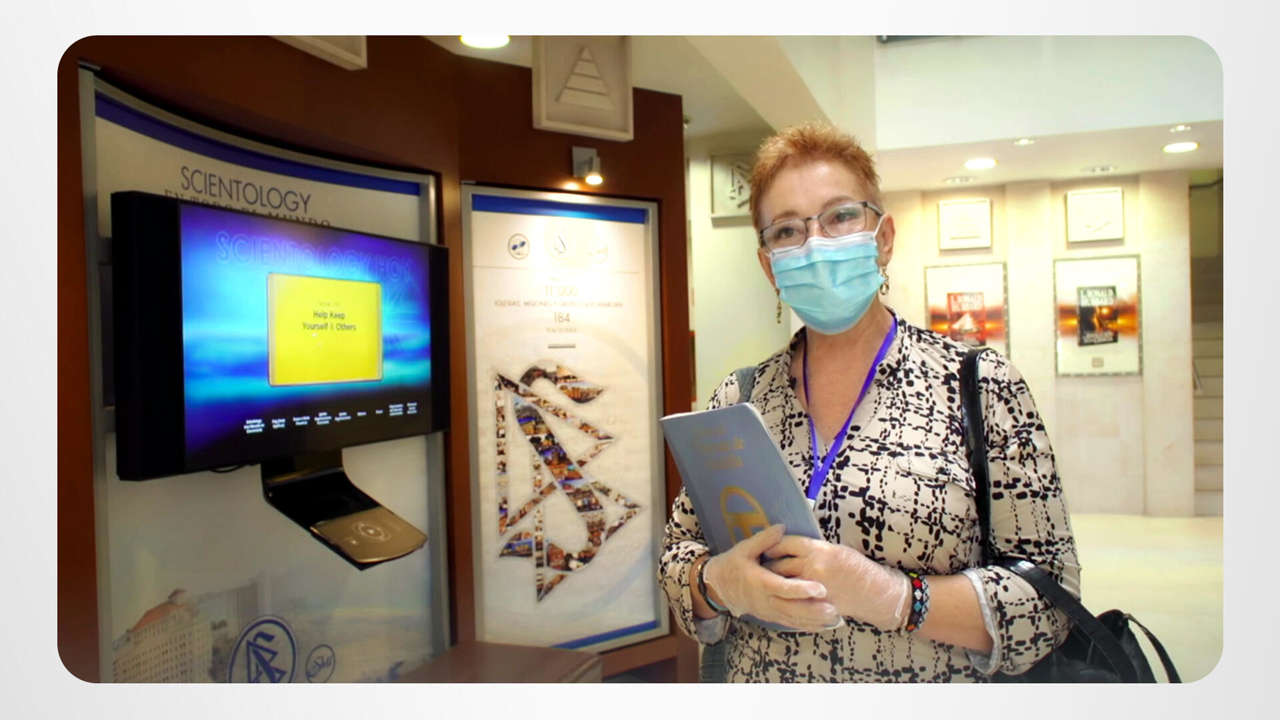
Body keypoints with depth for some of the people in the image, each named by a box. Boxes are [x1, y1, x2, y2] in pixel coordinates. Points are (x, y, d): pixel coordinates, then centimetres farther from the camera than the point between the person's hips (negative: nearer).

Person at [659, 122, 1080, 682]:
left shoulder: (983, 385, -12)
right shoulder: (739, 399, -5)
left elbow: (1050, 598, -13)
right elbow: (677, 551, 1)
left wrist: (891, 596, -26)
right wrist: (720, 583, -20)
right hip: (754, 687, 3)